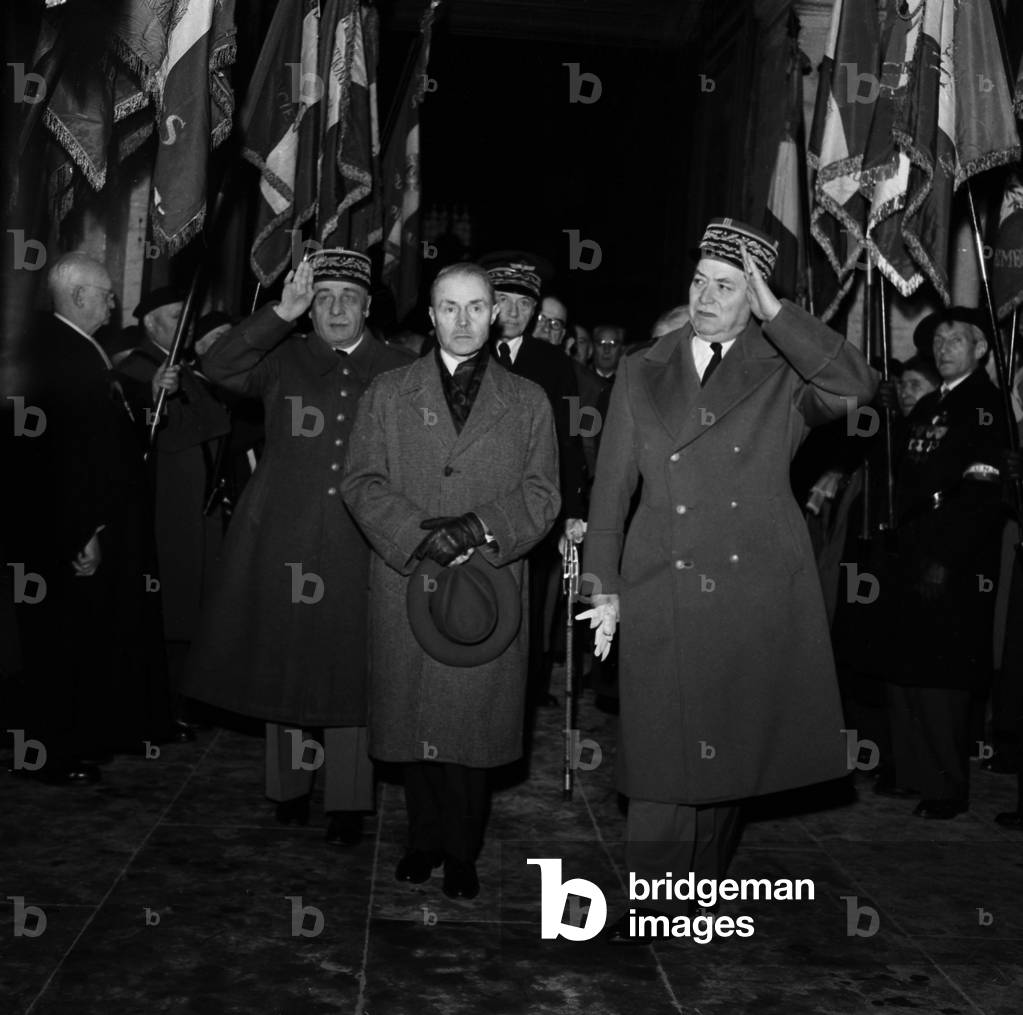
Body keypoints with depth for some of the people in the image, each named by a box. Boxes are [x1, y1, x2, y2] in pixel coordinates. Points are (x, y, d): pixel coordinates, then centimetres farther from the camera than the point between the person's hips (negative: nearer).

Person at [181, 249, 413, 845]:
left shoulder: (399, 372, 7)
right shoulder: (283, 361, 8)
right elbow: (217, 368, -8)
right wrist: (282, 313, -16)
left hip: (362, 546, -1)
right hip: (284, 544, 1)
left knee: (351, 672, 2)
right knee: (285, 662, 9)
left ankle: (348, 802, 12)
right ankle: (290, 786, 24)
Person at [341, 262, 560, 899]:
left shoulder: (529, 402, 10)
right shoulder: (388, 394, 10)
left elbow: (542, 494, 3)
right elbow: (363, 482, 2)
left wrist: (482, 526, -14)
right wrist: (420, 534, -13)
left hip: (490, 588, 0)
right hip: (405, 583, 1)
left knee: (475, 722, 3)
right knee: (414, 719, 7)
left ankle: (462, 851, 17)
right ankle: (426, 839, 24)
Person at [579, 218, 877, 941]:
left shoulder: (784, 373, 5)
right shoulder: (642, 374, 10)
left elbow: (858, 388, -16)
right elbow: (611, 487, 9)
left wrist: (775, 311, -13)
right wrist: (603, 584, 1)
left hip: (758, 595, 0)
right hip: (664, 596, 0)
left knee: (732, 749, 9)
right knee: (663, 752, -2)